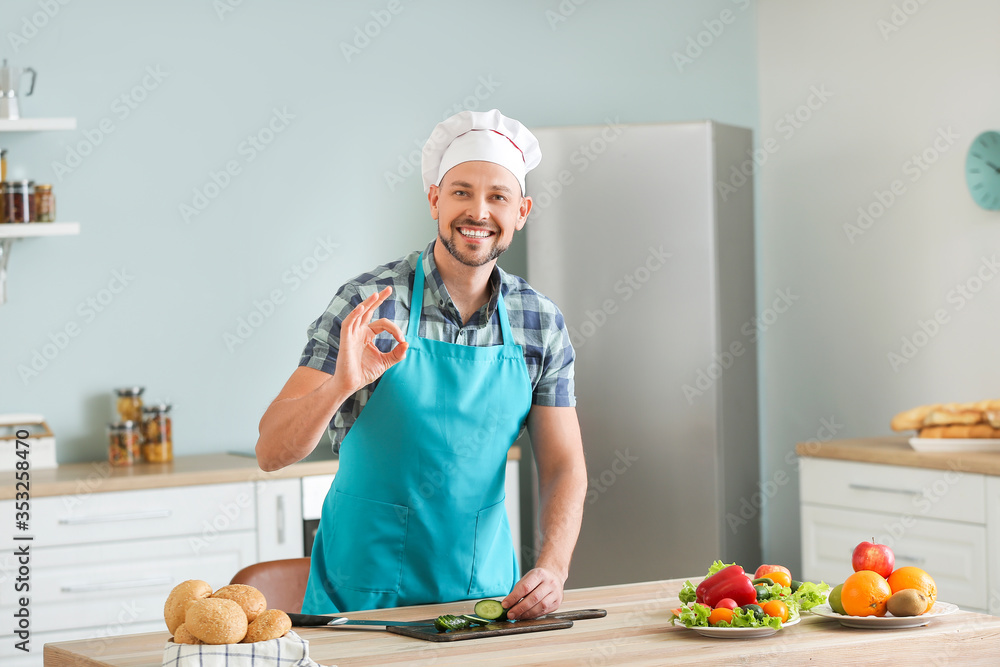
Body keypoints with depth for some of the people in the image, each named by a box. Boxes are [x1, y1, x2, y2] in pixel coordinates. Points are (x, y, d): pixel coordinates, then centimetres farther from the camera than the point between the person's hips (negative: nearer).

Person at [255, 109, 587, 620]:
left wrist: (552, 568, -16)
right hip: (362, 594, -3)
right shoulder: (366, 306, -10)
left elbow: (563, 468, 2)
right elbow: (271, 453, -14)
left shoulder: (542, 324, 1)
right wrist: (340, 387, -33)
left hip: (486, 593, 3)